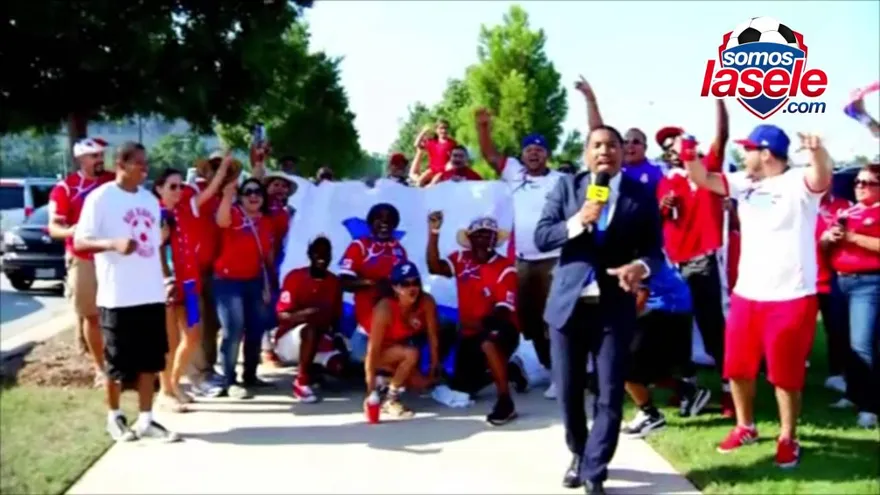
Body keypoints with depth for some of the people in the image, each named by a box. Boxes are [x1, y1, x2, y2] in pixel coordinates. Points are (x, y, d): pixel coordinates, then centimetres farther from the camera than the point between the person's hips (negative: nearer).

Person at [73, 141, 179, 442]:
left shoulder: (150, 199, 13)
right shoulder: (101, 198, -7)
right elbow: (79, 241, -12)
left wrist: (166, 278, 14)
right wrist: (113, 243, -29)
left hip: (152, 294, 6)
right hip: (118, 296, -6)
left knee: (150, 360, 8)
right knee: (118, 362, 5)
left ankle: (146, 420, 17)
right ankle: (114, 417, 23)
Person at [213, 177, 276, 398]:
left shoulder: (266, 221, 9)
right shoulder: (233, 214, -7)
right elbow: (221, 221, -33)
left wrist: (268, 285, 14)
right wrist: (228, 194, -44)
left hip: (254, 281, 6)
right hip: (229, 280, -6)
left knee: (256, 329, 12)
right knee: (233, 331, -10)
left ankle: (250, 375, 26)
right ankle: (229, 382, -4)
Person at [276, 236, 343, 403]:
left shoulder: (334, 282, 3)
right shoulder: (295, 277, -11)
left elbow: (335, 318, 9)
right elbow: (282, 316, -16)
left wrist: (332, 331, -12)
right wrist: (306, 313, -34)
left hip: (320, 340, 5)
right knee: (311, 329, -37)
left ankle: (312, 369, 11)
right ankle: (302, 382, -26)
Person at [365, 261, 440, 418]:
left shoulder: (427, 302, -21)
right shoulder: (385, 308, -33)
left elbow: (433, 336, -11)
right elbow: (374, 348, -33)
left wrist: (433, 369, -8)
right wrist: (371, 387, -33)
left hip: (402, 348, 6)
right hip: (381, 353, -5)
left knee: (422, 381, -12)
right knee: (412, 353, -32)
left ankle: (386, 382, 15)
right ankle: (389, 400, -16)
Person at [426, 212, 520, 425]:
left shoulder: (505, 268, -14)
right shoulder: (462, 259, 0)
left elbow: (504, 311, -20)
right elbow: (434, 267, -17)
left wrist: (481, 323, -39)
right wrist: (433, 232, -25)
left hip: (499, 331, -6)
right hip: (469, 334, 6)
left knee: (487, 341, -42)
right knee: (461, 389, 8)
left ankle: (505, 401, -32)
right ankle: (505, 370, 32)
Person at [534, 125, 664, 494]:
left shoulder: (641, 195, 1)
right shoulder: (566, 186, 3)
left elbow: (654, 249, 1)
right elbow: (541, 237, -4)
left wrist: (641, 266, -21)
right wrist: (578, 222, -20)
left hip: (614, 308, -1)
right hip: (568, 303, 1)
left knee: (610, 395, 0)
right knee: (568, 391, 12)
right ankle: (578, 455, 36)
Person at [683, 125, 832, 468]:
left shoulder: (798, 183, -12)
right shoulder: (745, 183, 8)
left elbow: (823, 176, -33)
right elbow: (704, 179, 9)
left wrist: (817, 151, -55)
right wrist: (689, 156, -11)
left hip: (791, 297, -7)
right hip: (746, 294, 7)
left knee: (785, 373, 4)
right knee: (738, 367, 15)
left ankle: (787, 438, 21)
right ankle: (745, 427, 34)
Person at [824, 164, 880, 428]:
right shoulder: (846, 212, 18)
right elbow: (824, 244, 22)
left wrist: (853, 237, -17)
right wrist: (829, 237, 0)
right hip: (840, 280, 7)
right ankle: (853, 395, 24)